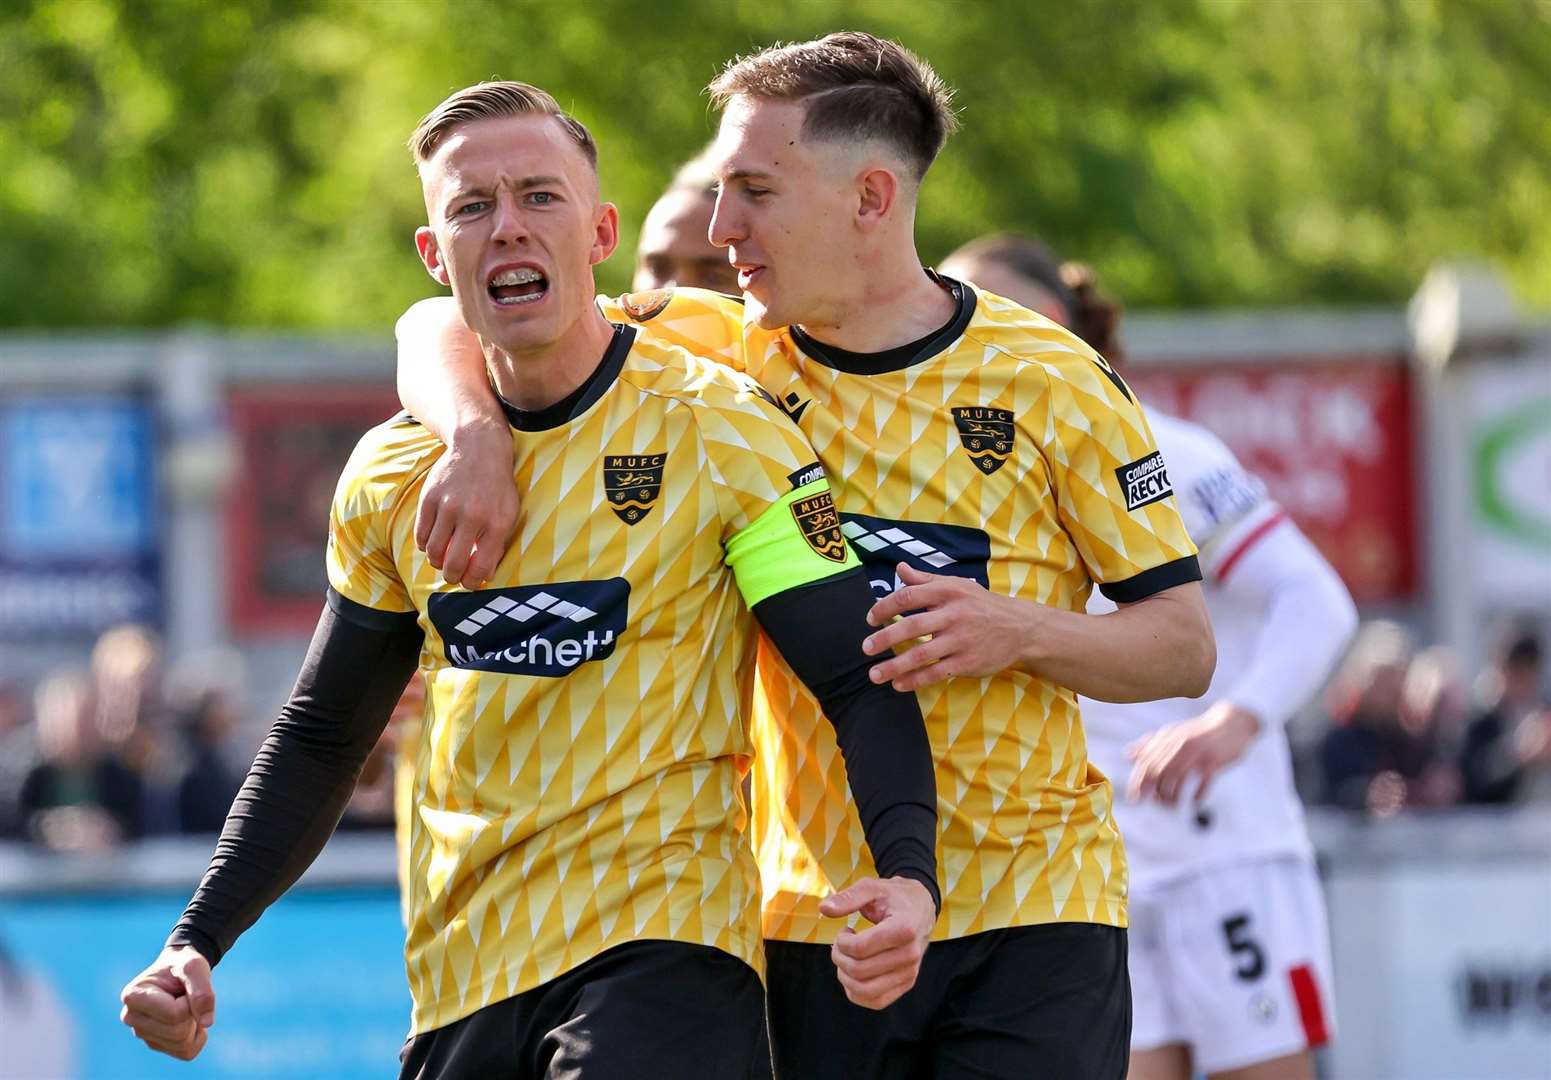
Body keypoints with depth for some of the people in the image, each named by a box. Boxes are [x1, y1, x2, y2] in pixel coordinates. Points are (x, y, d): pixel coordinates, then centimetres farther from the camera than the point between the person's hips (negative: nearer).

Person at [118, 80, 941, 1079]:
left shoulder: (720, 430, -4)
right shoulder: (391, 478, 9)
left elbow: (863, 681, -8)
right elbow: (321, 736, 19)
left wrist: (908, 874, -26)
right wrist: (197, 945, 8)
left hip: (663, 956, -5)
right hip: (460, 983, 5)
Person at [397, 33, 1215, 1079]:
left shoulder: (1046, 378, -3)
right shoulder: (720, 349, 3)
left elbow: (1187, 644, 1)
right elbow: (444, 329, 7)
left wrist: (1019, 631, -18)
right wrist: (478, 436, -15)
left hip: (1032, 914, -2)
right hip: (815, 911, 2)